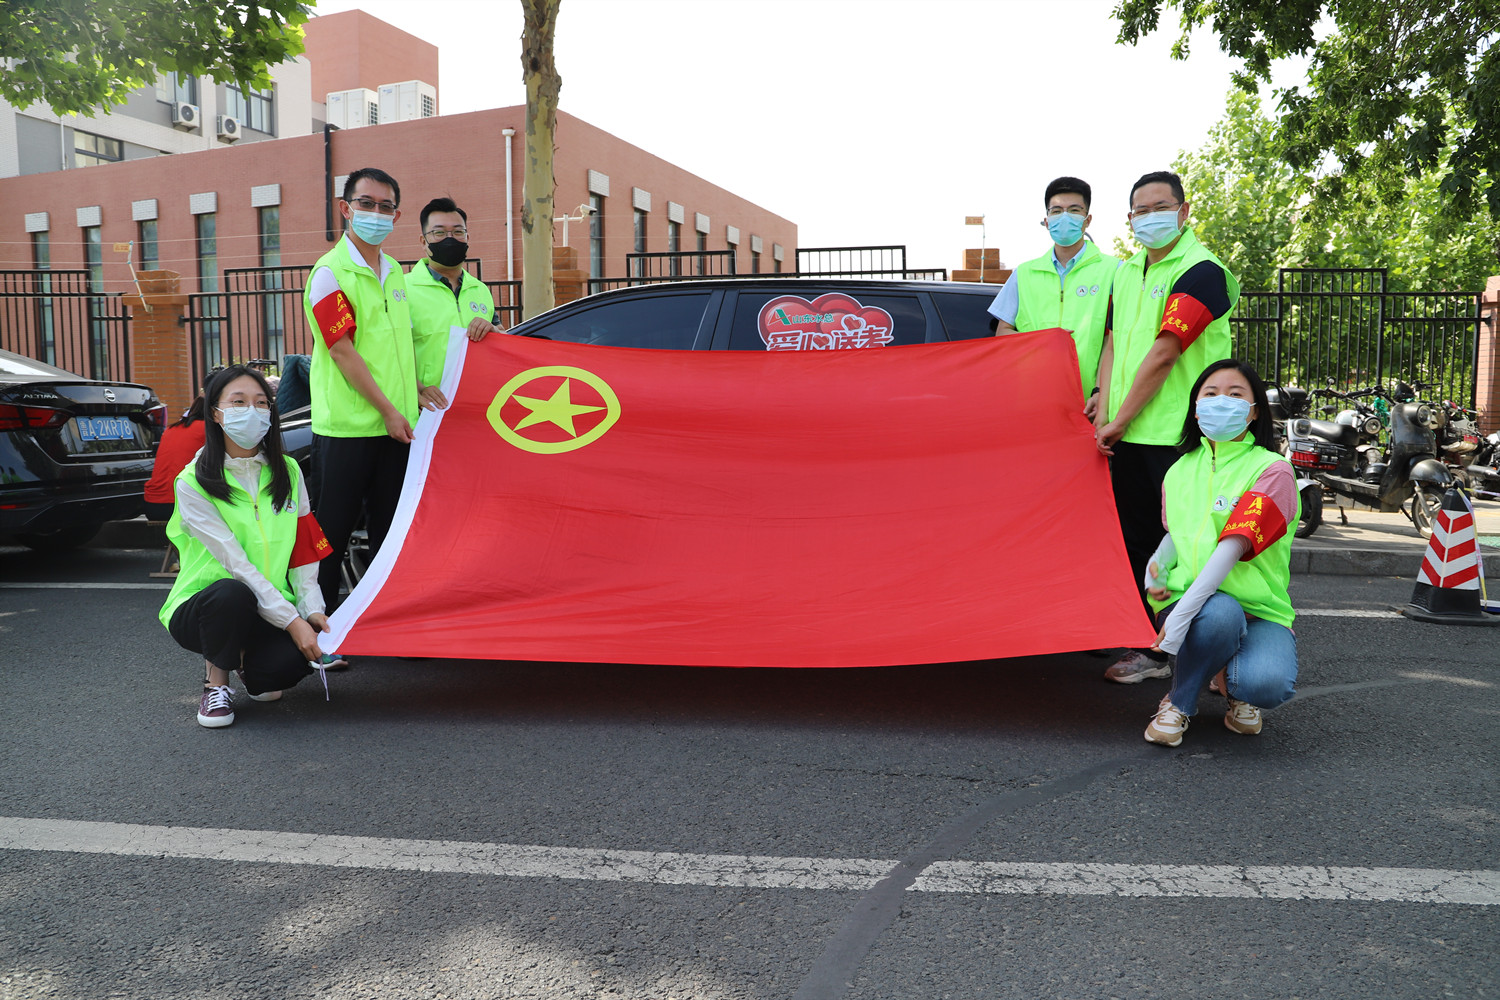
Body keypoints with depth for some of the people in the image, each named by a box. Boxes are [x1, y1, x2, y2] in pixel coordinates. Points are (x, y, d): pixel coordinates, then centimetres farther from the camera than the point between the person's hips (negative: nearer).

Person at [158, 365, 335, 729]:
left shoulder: (287, 472, 5)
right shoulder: (193, 483, -10)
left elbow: (303, 554, 5)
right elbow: (235, 564, -18)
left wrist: (312, 609, -12)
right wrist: (291, 620, -25)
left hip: (271, 610, 4)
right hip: (201, 609, -3)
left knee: (293, 657, -29)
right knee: (231, 593, -38)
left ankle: (247, 664, 11)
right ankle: (216, 683, -8)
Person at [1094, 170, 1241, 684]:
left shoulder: (1201, 270, -9)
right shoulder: (1126, 272, 17)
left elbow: (1162, 355, -15)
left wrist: (1118, 421, -12)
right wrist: (1103, 413, 1)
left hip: (1179, 435, -7)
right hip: (1126, 435, 8)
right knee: (1135, 541, 11)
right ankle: (1147, 648, 22)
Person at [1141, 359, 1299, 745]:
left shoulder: (1272, 471, -6)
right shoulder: (1181, 469, 11)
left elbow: (1233, 546, -20)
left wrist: (1184, 611, -31)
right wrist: (1158, 564, -1)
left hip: (1259, 609, -2)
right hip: (1190, 601, 2)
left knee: (1270, 684, -33)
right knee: (1221, 613, -37)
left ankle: (1231, 680, 6)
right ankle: (1179, 702, -10)